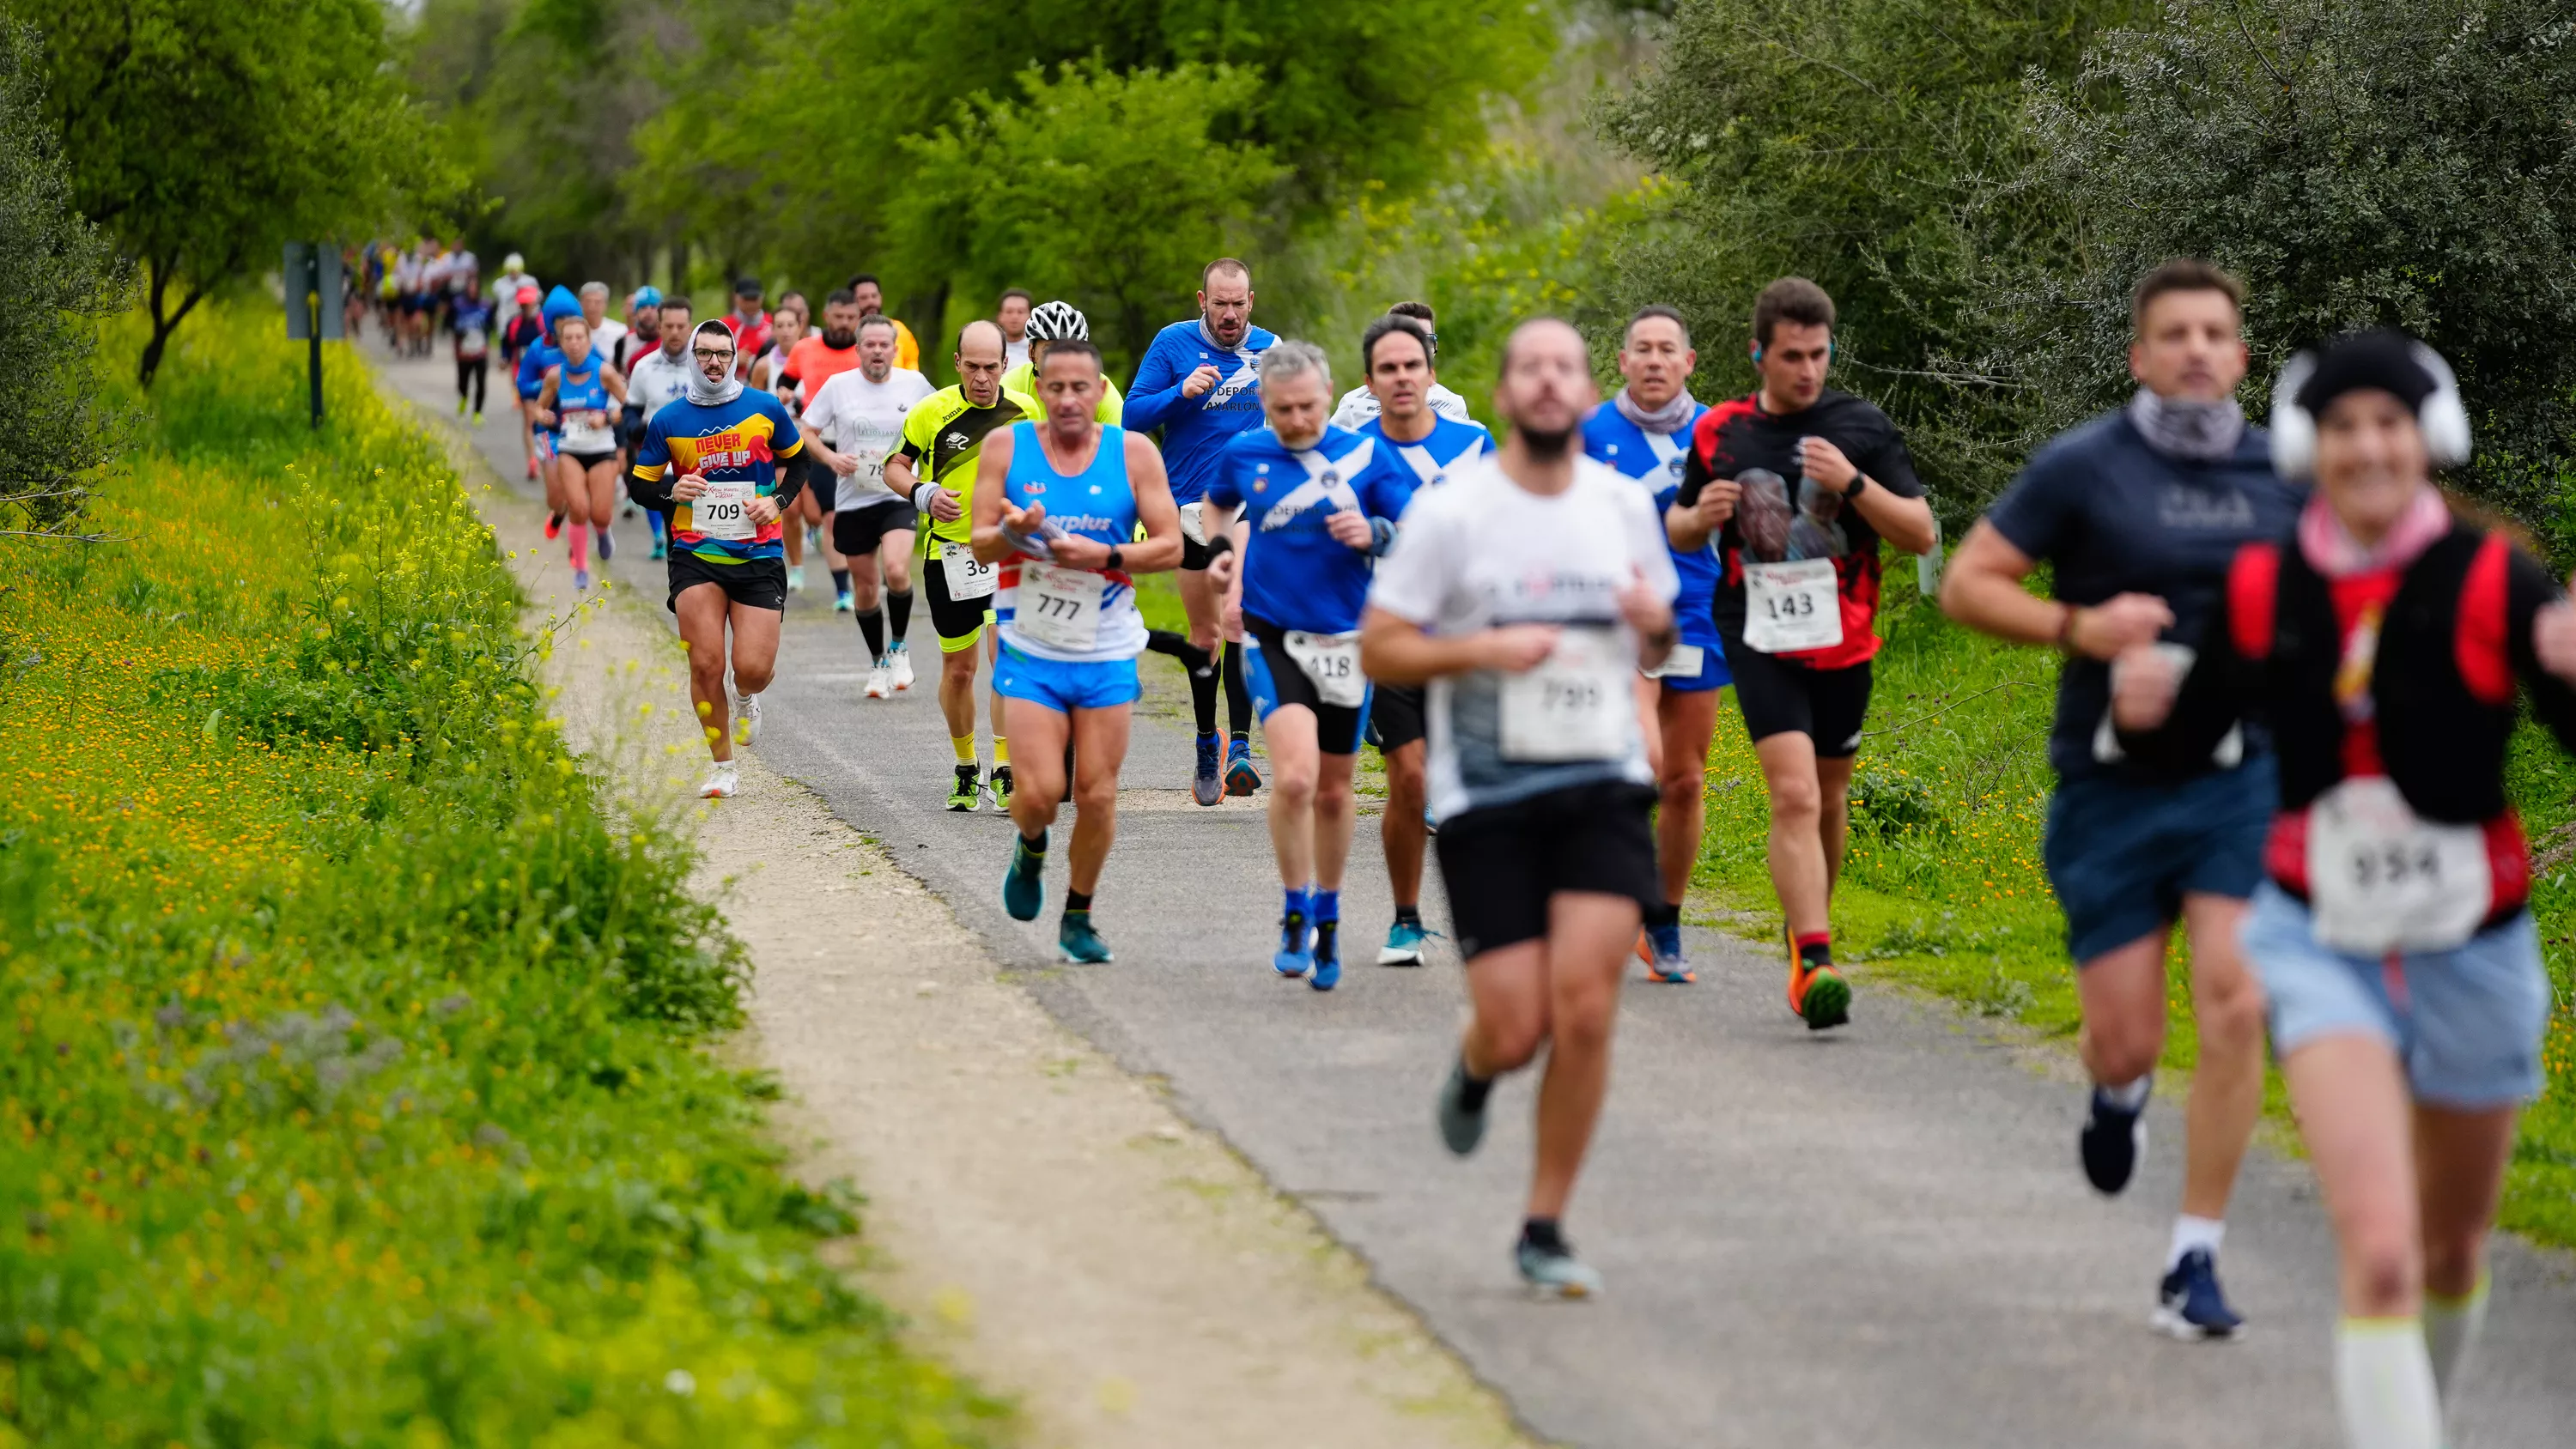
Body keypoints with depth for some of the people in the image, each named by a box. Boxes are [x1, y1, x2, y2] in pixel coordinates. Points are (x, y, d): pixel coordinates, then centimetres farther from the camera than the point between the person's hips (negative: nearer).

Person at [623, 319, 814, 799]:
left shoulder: (766, 409, 2)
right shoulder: (668, 421, 1)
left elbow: (797, 460, 17)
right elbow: (639, 484, 9)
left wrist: (777, 500, -1)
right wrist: (672, 492, -12)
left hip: (758, 556, 0)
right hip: (696, 557, 0)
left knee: (752, 669, -9)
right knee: (706, 664, -11)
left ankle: (747, 697, 31)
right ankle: (723, 766, 6)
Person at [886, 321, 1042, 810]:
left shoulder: (1026, 410, 0)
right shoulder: (931, 412, -5)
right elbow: (895, 467, 3)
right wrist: (923, 494, -16)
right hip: (950, 554, 0)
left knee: (1008, 657, -16)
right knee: (958, 669, 10)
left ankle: (1005, 774, -14)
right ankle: (966, 769, 29)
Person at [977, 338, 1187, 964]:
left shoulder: (1133, 453, -2)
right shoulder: (1007, 446, -1)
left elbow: (1171, 547, -3)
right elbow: (981, 545, -1)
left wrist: (1104, 556, -17)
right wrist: (1012, 532, -23)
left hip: (1107, 655, 1)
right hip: (1031, 652, -1)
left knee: (1097, 796, 0)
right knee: (1041, 790, -12)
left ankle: (1078, 920, 19)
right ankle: (1030, 850, 25)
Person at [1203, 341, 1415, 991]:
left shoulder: (1367, 455, -4)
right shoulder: (1244, 454, 1)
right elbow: (1219, 503, 24)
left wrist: (1376, 534, -23)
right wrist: (1222, 547, 5)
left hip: (1345, 642, 1)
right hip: (1272, 638, -1)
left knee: (1332, 791, 12)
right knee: (1294, 776, -20)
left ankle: (1327, 919, 32)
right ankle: (1296, 916, -3)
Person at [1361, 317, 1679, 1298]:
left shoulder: (1624, 506, 7)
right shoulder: (1451, 513, -6)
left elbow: (1654, 652, 18)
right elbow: (1379, 651, -4)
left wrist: (1657, 625, -5)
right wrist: (1483, 648, -19)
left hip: (1603, 787, 2)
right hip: (1487, 800, -2)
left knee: (1584, 1005, -12)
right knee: (1516, 1031, -6)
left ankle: (1545, 1230, 2)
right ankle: (1474, 1072, 34)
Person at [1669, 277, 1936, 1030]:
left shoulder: (1861, 427, -2)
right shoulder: (1720, 432, 3)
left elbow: (1921, 532, -4)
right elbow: (1677, 530, 16)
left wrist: (1854, 483, -19)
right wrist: (1700, 516, -7)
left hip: (1842, 642, 1)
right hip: (1761, 641, -1)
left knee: (1829, 795, 14)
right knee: (1794, 796, -17)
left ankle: (1806, 930, 37)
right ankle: (1814, 962, -23)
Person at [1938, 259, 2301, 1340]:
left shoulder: (2283, 476, 5)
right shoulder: (2083, 468, -5)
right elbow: (1966, 584, -2)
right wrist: (2080, 626, -16)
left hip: (2241, 779, 2)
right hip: (2112, 788, -2)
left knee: (2233, 1007, -14)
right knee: (2127, 1040, -1)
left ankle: (2194, 1262, -5)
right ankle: (2118, 1093, 40)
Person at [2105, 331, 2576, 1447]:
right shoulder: (2261, 589, -6)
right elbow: (2184, 748, 6)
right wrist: (2142, 707, -16)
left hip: (2470, 950, 1)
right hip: (2320, 940, -1)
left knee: (2453, 1252, 19)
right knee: (2378, 1256, -20)